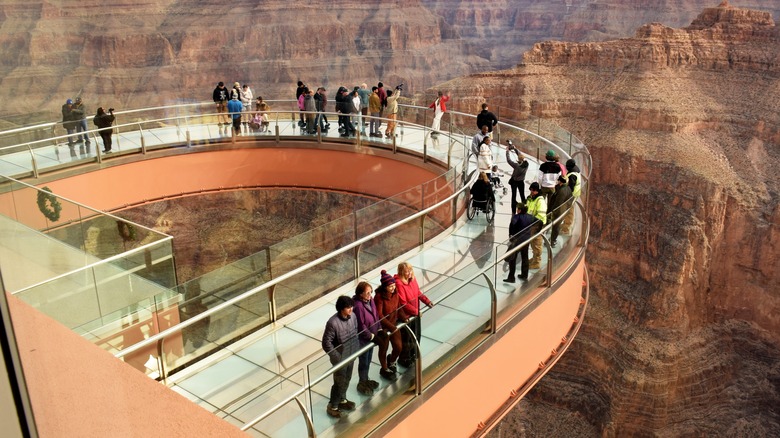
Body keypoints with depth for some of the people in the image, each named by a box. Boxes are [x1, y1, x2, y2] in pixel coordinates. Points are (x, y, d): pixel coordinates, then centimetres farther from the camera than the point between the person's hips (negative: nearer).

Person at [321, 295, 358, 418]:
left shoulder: (352, 317, -9)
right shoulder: (333, 323, -30)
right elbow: (326, 343, -22)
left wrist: (356, 349, 9)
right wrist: (337, 358, -19)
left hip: (351, 356, 7)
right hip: (340, 359, -7)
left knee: (346, 380, 24)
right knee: (339, 383, 9)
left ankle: (342, 400, 47)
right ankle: (332, 406, 30)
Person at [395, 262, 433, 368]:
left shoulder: (412, 279, -4)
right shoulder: (399, 283, -28)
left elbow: (418, 292, 9)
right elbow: (403, 303, -26)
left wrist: (427, 301, -4)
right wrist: (416, 311, -22)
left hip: (415, 313, 8)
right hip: (406, 315, -8)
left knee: (416, 335, 24)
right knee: (406, 338, 10)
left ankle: (413, 355, 46)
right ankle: (404, 359, 32)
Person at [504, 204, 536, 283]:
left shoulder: (517, 217, -17)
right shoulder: (530, 217, 3)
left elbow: (512, 224, -35)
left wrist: (511, 234, -25)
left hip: (517, 240, -7)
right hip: (526, 239, 7)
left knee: (512, 259, 2)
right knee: (525, 258, 19)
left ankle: (511, 277, 3)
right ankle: (524, 275, 28)